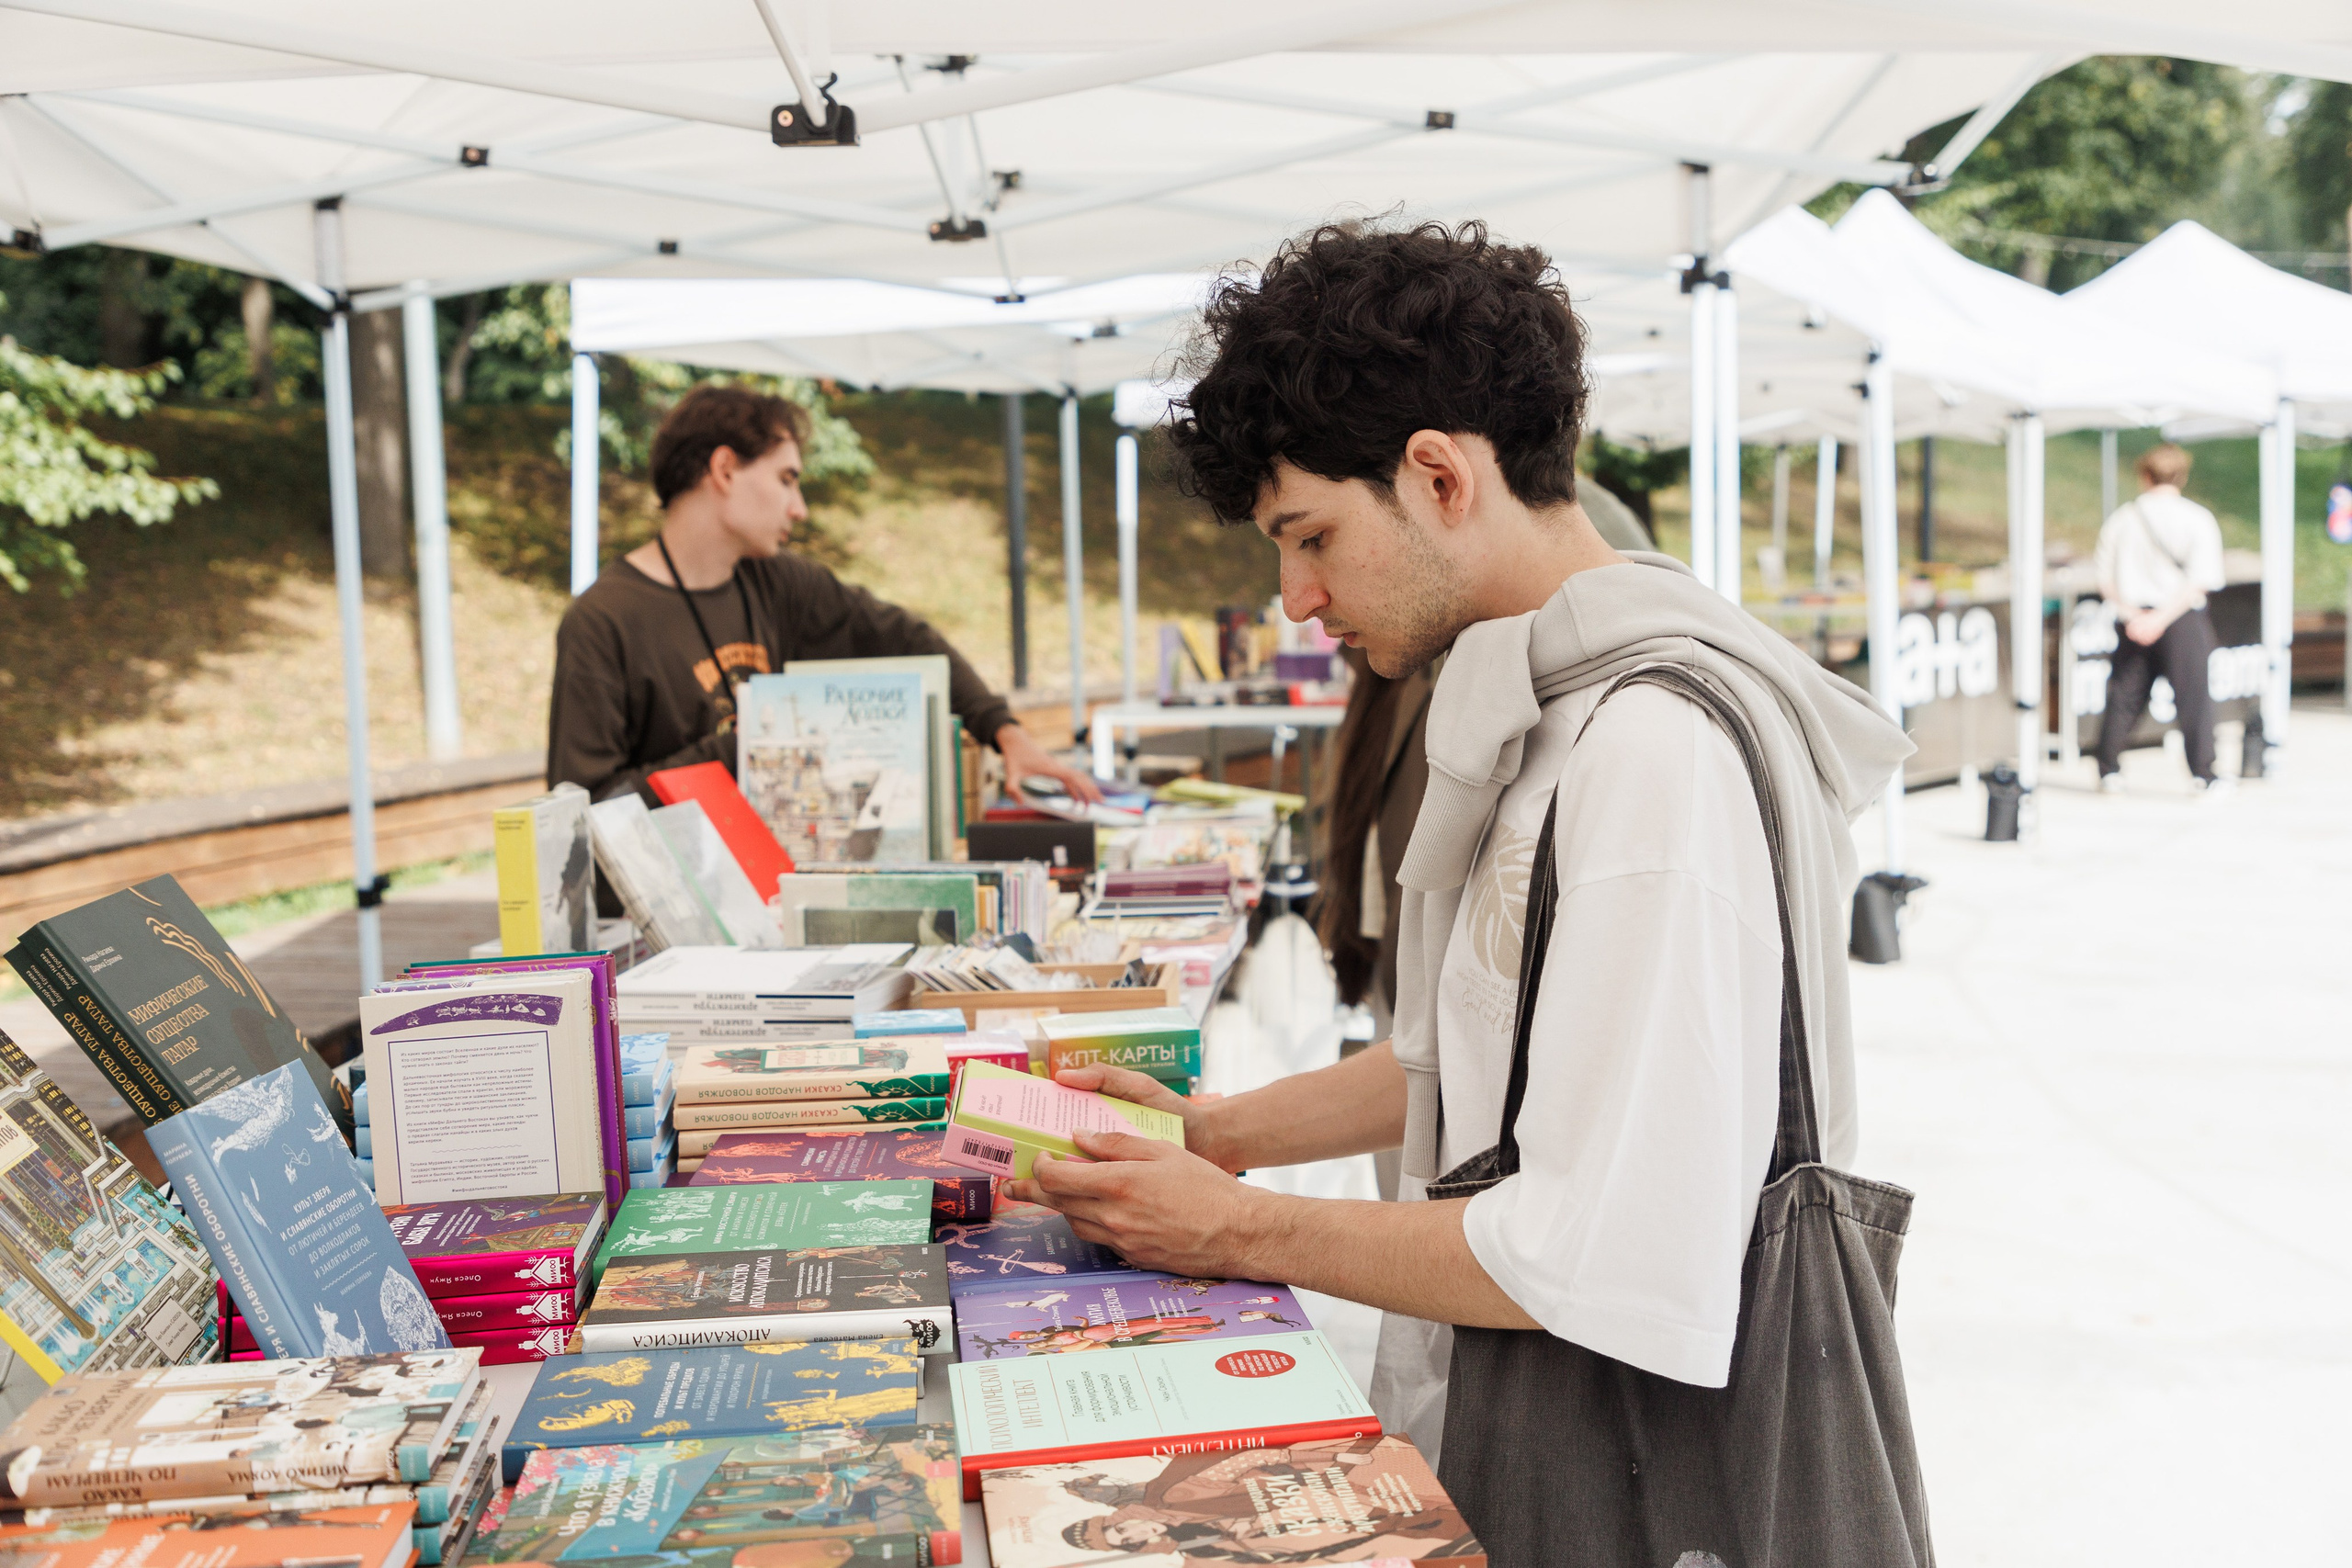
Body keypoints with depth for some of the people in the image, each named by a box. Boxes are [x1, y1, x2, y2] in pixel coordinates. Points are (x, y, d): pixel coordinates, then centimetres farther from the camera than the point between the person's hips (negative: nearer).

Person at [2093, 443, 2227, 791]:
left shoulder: (2120, 518, 5)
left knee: (2125, 694, 12)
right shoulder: (2199, 519, -3)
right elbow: (2199, 581, -13)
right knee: (2194, 694, 1)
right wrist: (2162, 619, -16)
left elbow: (2106, 582, 2)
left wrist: (2133, 614, -7)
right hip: (2184, 619, -3)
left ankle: (2109, 770, 14)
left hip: (2132, 619, 3)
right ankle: (2202, 774, -1)